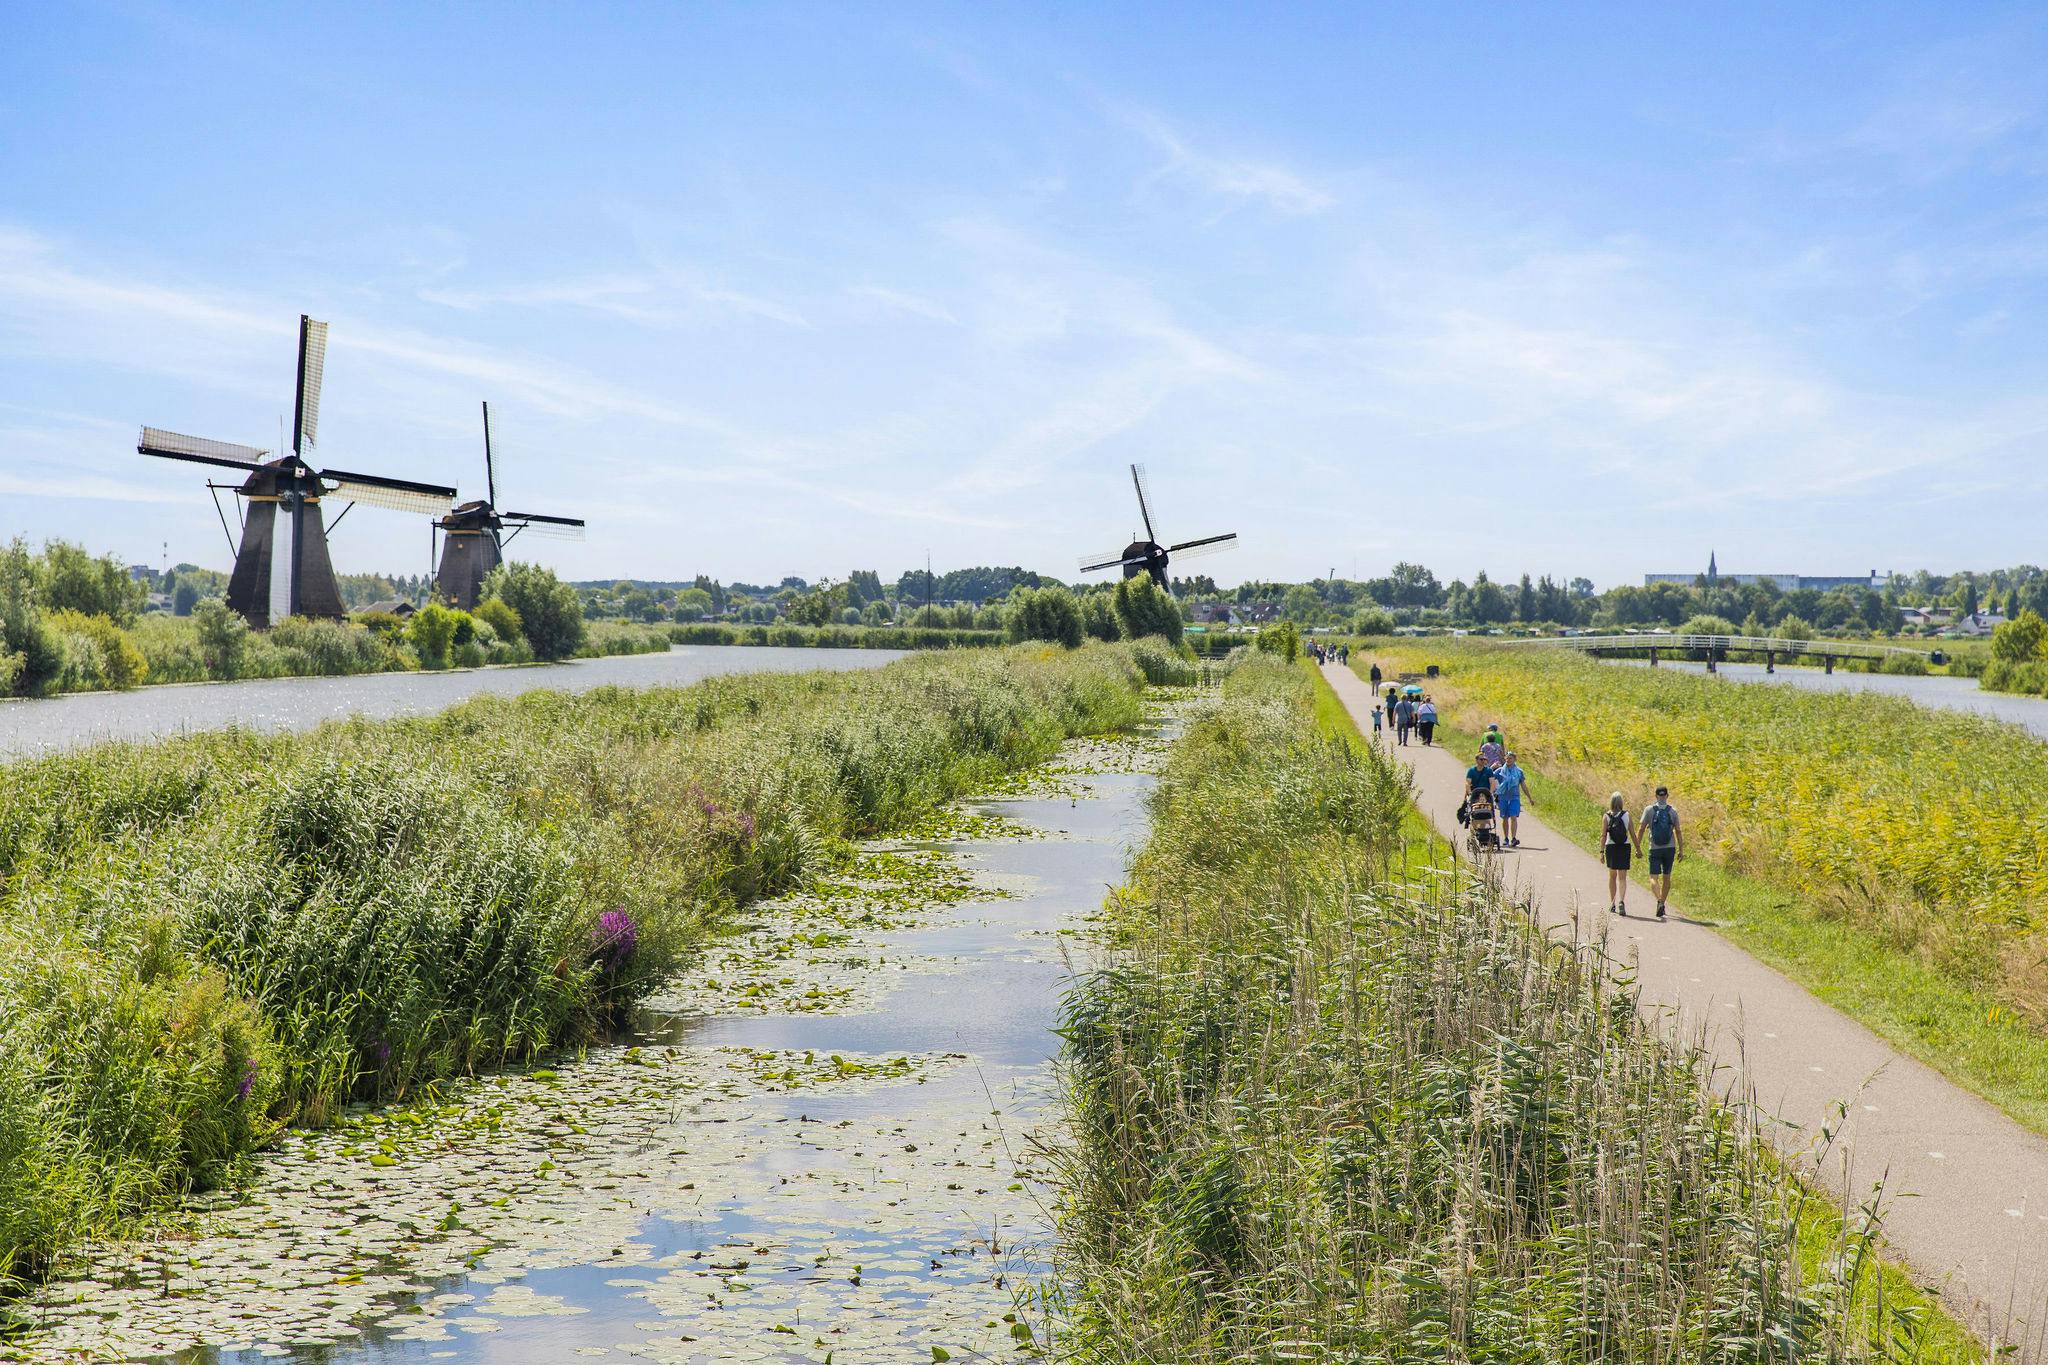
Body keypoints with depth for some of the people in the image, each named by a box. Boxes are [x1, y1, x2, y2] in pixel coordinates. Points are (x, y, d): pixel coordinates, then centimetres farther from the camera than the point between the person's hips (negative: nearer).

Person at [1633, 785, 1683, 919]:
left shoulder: (1649, 810, -3)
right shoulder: (1673, 811, 1)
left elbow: (1641, 829, -4)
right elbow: (1678, 832, 1)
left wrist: (1638, 847, 3)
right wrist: (1681, 850, 6)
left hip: (1655, 849, -2)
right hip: (1670, 848, 2)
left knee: (1654, 878, -2)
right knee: (1666, 877, 14)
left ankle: (1659, 901, -25)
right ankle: (1662, 903, 20)